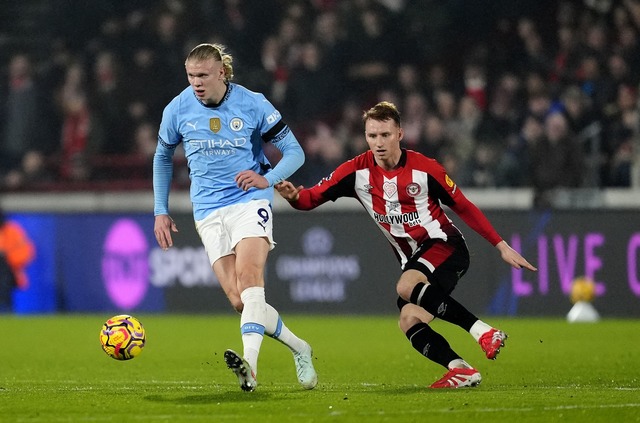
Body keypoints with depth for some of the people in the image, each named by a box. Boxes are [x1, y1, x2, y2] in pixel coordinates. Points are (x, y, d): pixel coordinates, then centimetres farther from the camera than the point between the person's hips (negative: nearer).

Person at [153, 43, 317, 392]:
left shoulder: (253, 104, -6)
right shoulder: (177, 110, 2)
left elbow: (294, 152, 0)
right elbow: (163, 157, 20)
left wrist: (268, 179, -18)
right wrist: (160, 211, 16)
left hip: (250, 200, -3)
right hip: (208, 210, 3)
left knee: (249, 275, -28)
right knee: (240, 301, -7)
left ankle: (250, 364, -42)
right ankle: (299, 349, 14)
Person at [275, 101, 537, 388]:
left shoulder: (424, 169, -12)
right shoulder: (357, 171, -4)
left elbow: (464, 208, -1)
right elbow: (313, 197, -7)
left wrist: (502, 246, 0)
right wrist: (294, 196, -32)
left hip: (444, 246, -5)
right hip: (411, 260, 5)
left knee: (407, 287, -33)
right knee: (410, 322, -14)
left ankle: (483, 331, -32)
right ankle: (461, 370, -7)